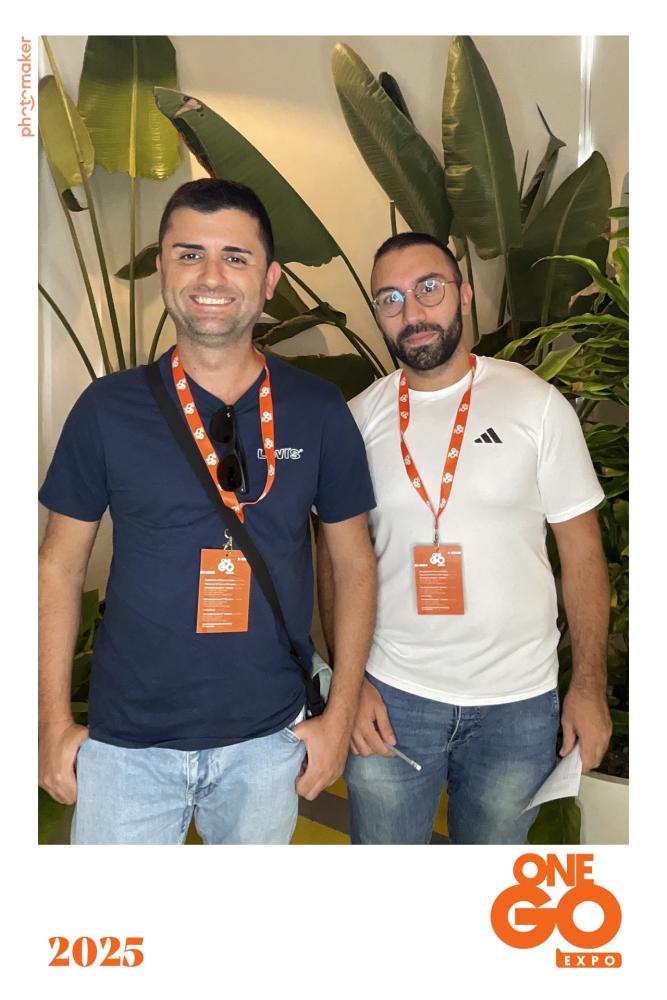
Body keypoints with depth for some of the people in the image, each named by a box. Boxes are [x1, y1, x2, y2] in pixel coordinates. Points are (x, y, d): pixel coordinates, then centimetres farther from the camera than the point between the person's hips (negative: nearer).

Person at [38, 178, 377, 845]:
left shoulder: (319, 411, -5)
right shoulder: (107, 407, -6)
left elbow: (354, 564, 1)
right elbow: (60, 565, 1)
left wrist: (340, 715, -1)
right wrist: (54, 723, -1)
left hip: (268, 739, 1)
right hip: (125, 742, 0)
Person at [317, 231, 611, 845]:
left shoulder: (536, 403, -6)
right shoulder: (359, 419, -1)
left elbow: (581, 548, -3)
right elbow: (336, 557, 3)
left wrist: (589, 686, -5)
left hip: (518, 702, 0)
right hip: (391, 697, 1)